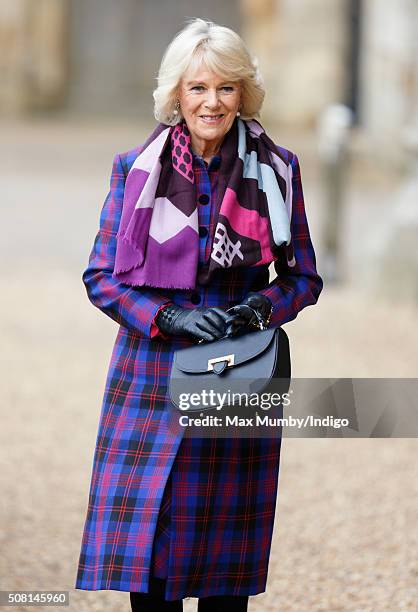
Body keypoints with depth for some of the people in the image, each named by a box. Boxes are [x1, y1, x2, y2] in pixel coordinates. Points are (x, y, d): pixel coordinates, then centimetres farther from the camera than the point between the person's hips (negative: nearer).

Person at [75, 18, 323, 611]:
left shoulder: (276, 169, 2)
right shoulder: (136, 168, 1)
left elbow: (304, 278, 8)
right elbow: (101, 276, 2)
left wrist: (263, 307, -13)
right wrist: (168, 316, -13)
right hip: (152, 375, 0)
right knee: (146, 542, -3)